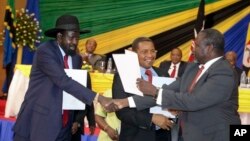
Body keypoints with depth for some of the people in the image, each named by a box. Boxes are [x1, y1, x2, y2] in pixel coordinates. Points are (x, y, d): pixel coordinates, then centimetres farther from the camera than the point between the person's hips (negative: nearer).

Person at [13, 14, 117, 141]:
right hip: (38, 122, -6)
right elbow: (63, 81, -27)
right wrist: (98, 98, -32)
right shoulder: (45, 51, -15)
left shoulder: (76, 58, 8)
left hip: (63, 126, 6)